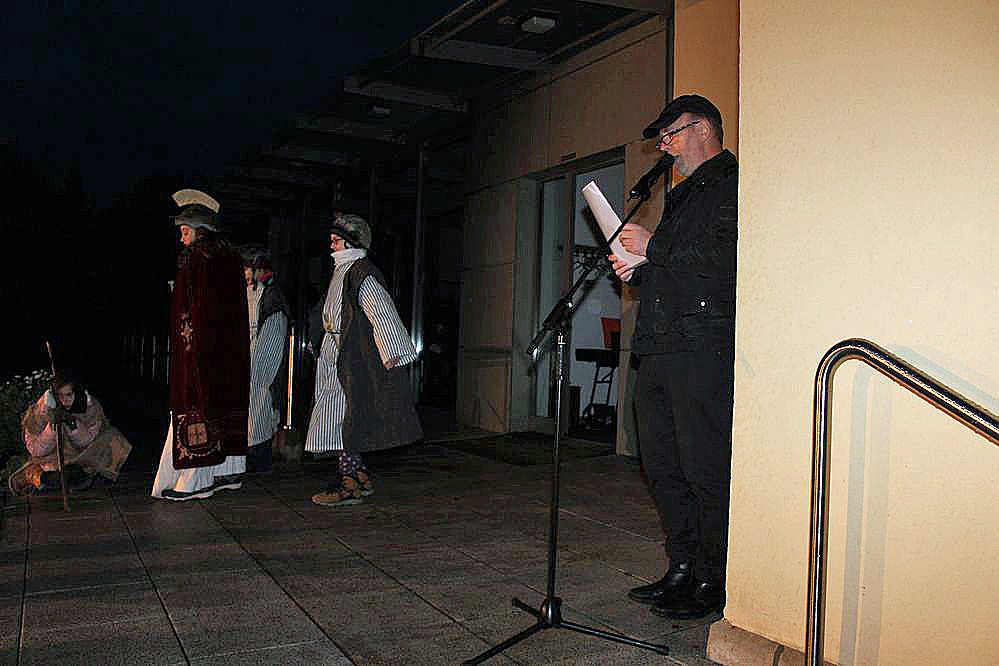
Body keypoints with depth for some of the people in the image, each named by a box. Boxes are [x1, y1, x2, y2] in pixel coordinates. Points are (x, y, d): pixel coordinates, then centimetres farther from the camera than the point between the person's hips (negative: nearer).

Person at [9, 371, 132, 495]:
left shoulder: (91, 406, -17)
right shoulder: (45, 407, -19)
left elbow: (88, 443, -16)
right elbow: (36, 450, -17)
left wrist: (73, 424, -33)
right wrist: (52, 426, -33)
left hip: (82, 454, 2)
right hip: (52, 456, -1)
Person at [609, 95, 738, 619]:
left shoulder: (732, 184, -4)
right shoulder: (681, 195, 27)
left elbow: (725, 259, -18)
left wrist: (654, 248, -10)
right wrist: (637, 271, 12)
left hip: (703, 346, -10)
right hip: (660, 349, 10)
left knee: (705, 469, -5)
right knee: (662, 465, 11)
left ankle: (715, 585, 6)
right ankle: (683, 570, 21)